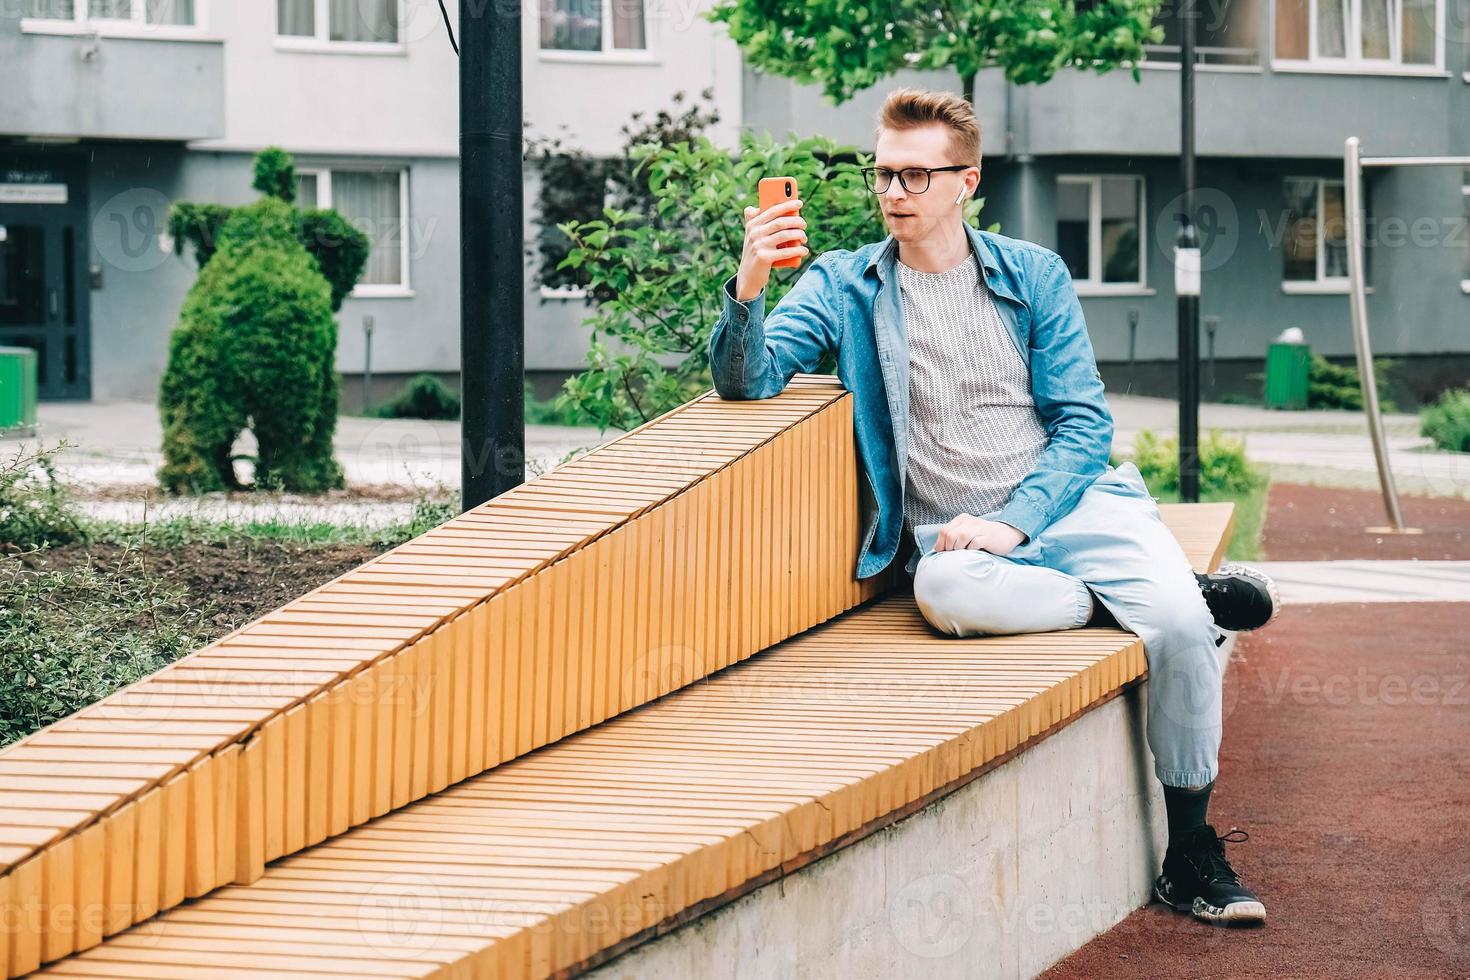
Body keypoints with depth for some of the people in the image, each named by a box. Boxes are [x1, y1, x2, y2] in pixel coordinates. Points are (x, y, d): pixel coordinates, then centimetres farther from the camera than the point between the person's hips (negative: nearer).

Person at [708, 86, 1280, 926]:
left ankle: (1191, 855, -7)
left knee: (1179, 623, -27)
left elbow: (1084, 423, 5)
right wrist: (748, 288, -23)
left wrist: (1015, 520, -12)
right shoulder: (845, 285, 9)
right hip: (953, 531, -1)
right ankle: (1195, 596, -18)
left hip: (1067, 500, 1)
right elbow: (747, 380, -2)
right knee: (945, 590, -38)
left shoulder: (1034, 275, 11)